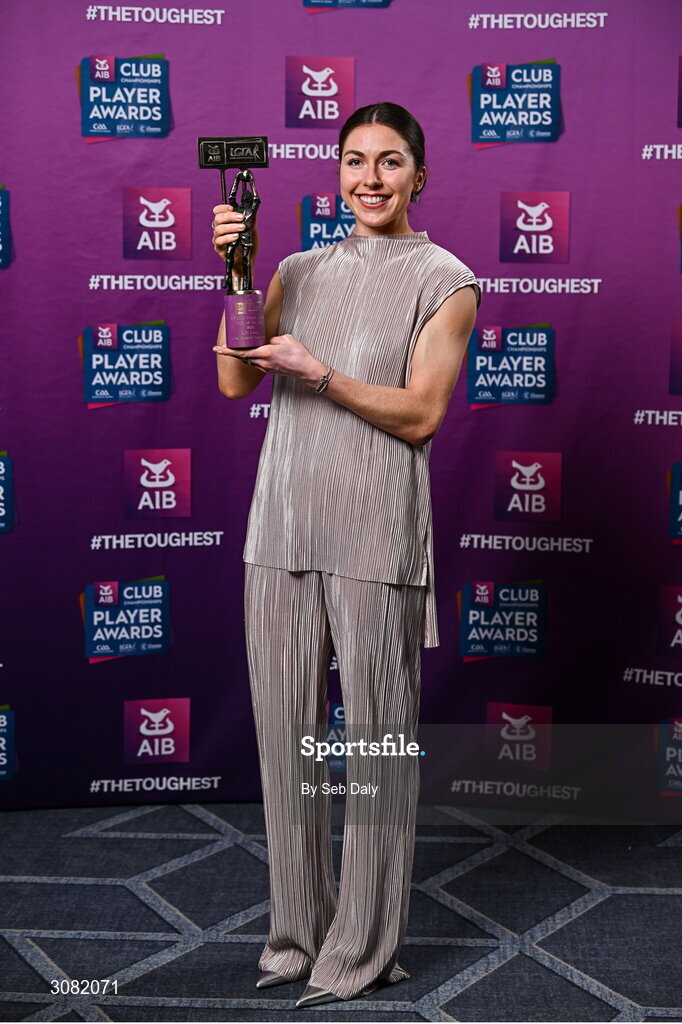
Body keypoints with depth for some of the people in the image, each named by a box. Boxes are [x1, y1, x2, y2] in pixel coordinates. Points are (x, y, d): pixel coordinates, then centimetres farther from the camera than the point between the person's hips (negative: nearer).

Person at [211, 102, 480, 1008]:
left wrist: (317, 370, -13)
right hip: (282, 530, 5)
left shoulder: (444, 281, 3)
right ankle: (299, 933, 26)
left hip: (376, 538, -4)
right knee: (284, 735, 9)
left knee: (374, 744, 2)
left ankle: (364, 951, 19)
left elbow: (420, 414, -6)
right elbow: (236, 382, 6)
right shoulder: (301, 272, 16)